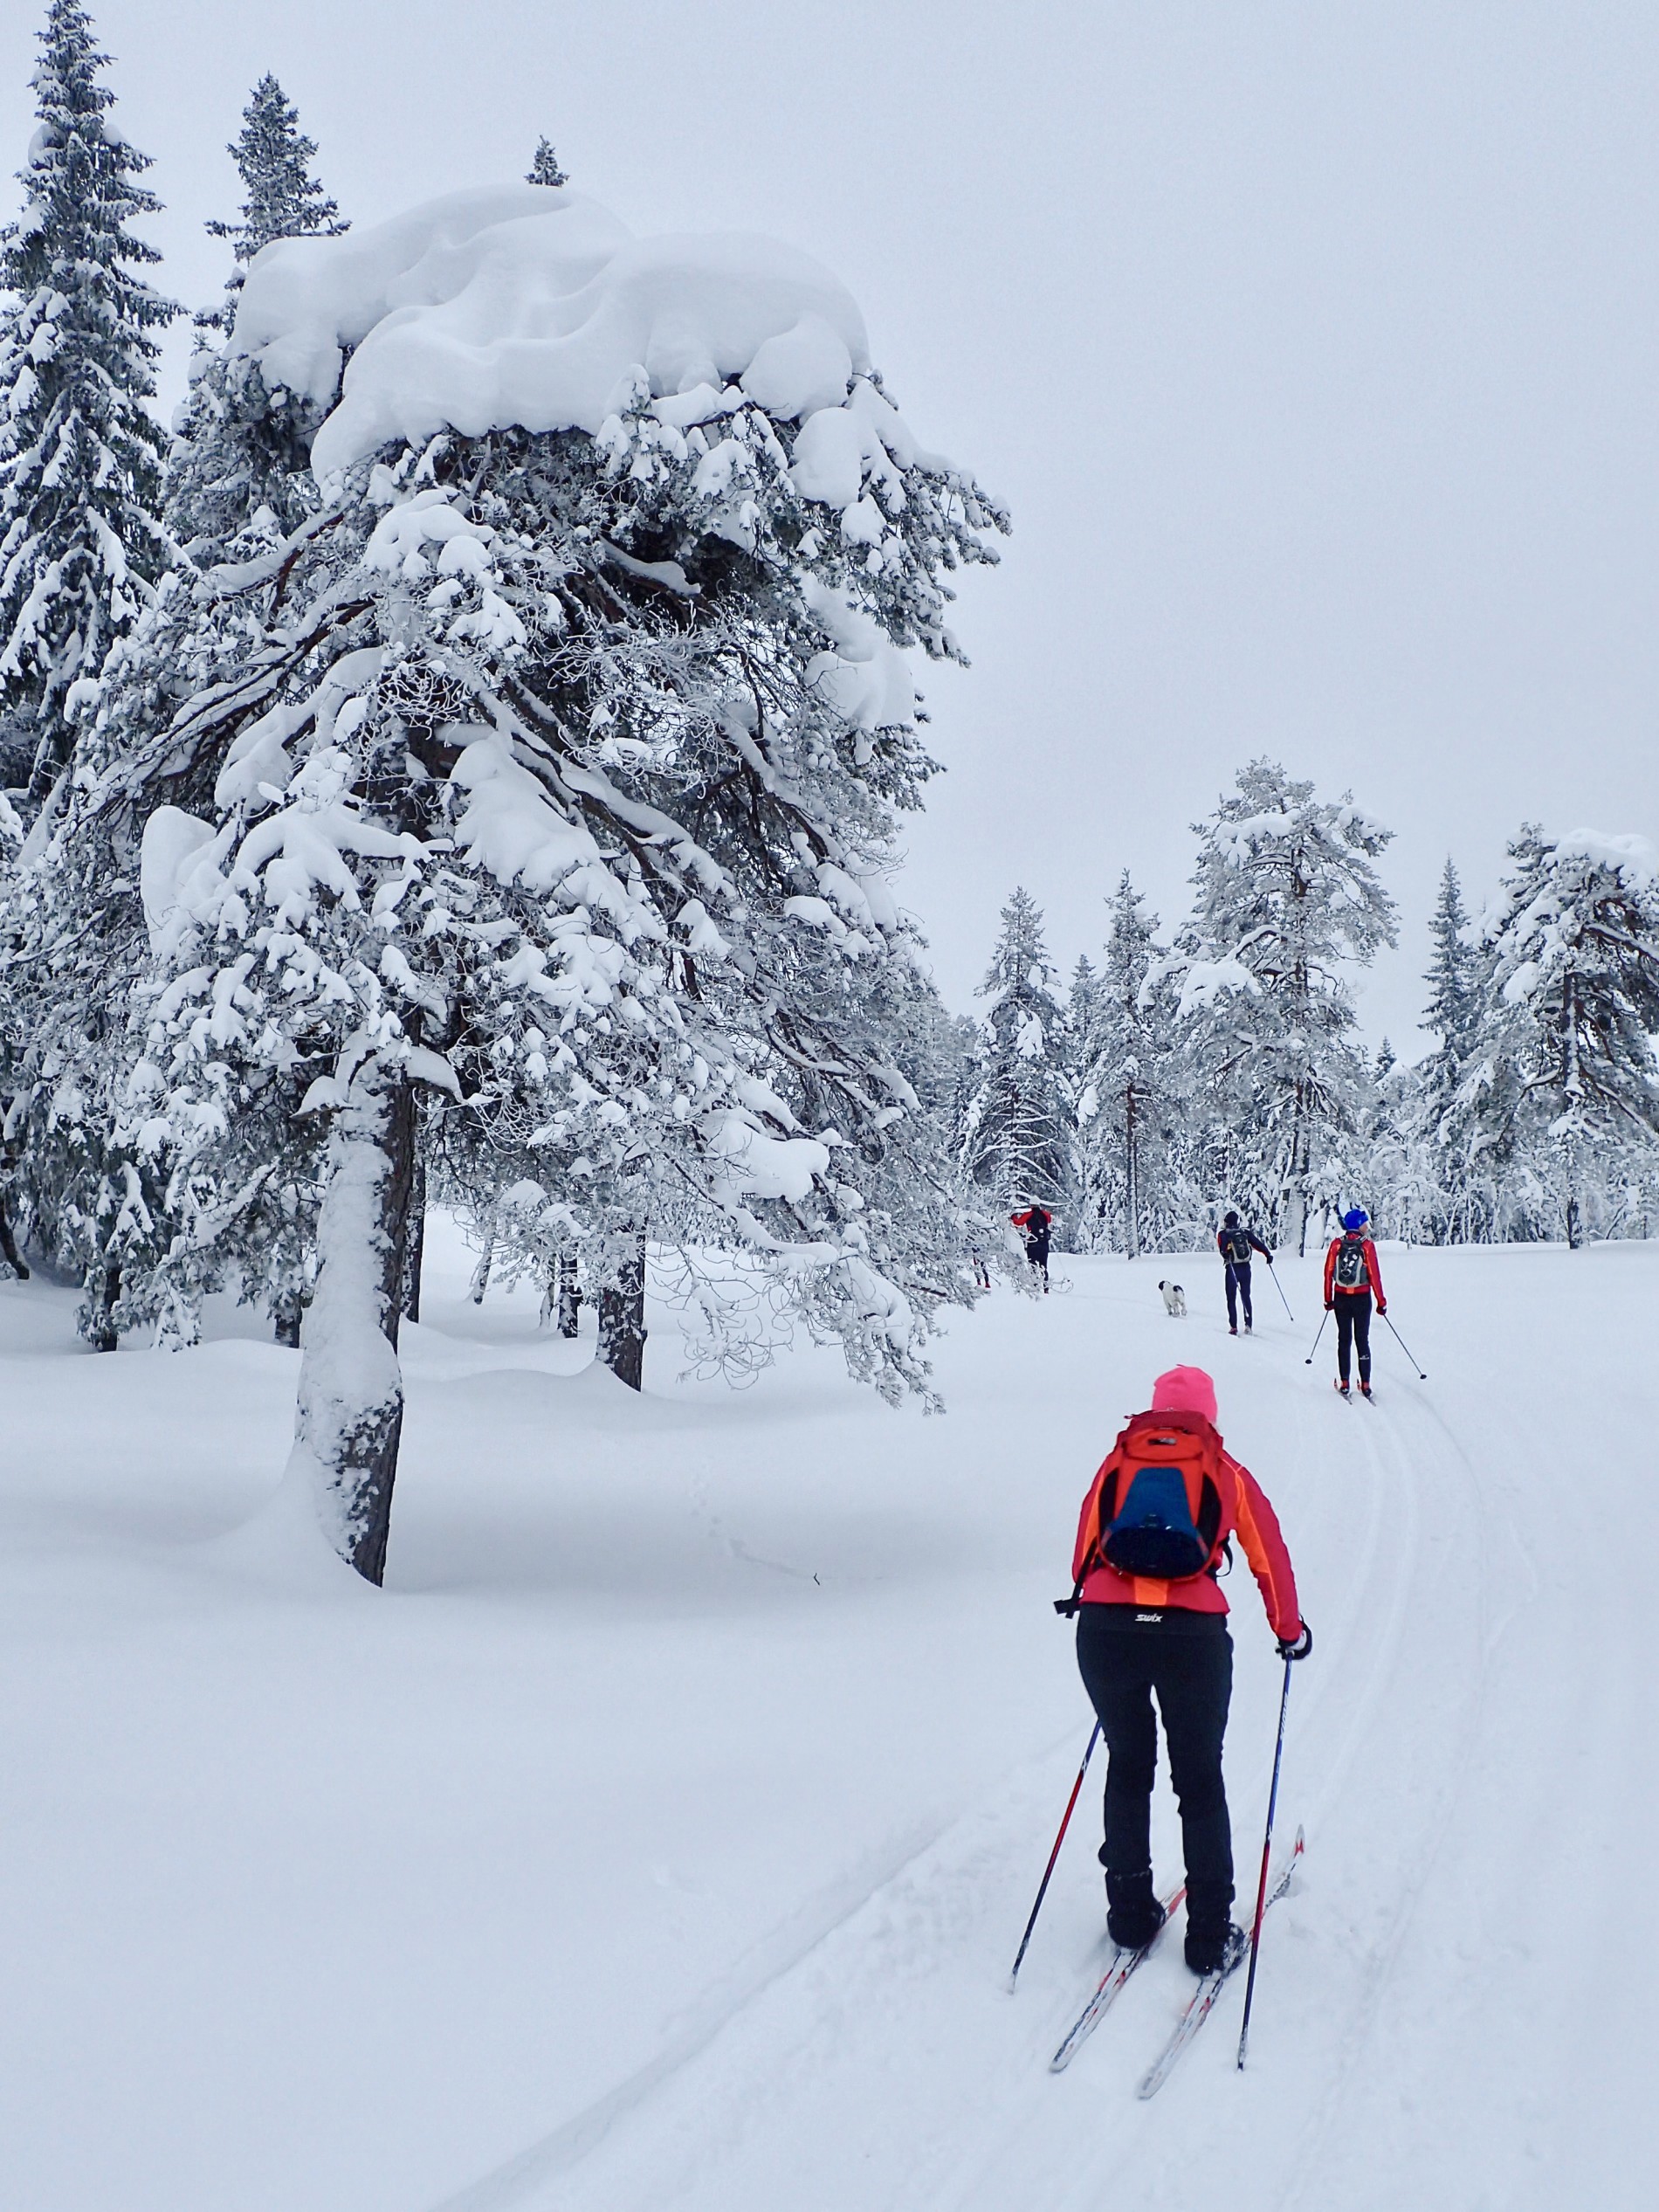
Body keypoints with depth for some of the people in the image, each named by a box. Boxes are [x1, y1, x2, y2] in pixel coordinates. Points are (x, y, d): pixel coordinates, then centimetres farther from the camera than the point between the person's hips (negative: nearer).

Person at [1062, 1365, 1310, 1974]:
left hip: (1104, 1630, 1)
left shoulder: (1115, 1464, 18)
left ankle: (1131, 1914, 28)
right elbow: (1270, 1558, 22)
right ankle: (1210, 1935, 18)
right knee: (1200, 1781, 15)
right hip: (1193, 1634, -1)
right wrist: (1291, 1632, 37)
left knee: (1128, 1767, 22)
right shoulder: (1226, 1473, 16)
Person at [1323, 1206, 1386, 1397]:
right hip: (1362, 1299, -2)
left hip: (1341, 1298, 2)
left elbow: (1328, 1273, -1)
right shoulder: (1367, 1246, -12)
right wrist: (1381, 1302, -3)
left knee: (1344, 1340, 11)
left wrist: (1328, 1299, 9)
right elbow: (1374, 1276, -11)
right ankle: (1365, 1384, 6)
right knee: (1362, 1340, 7)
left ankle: (1344, 1383, 11)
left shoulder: (1336, 1244, -4)